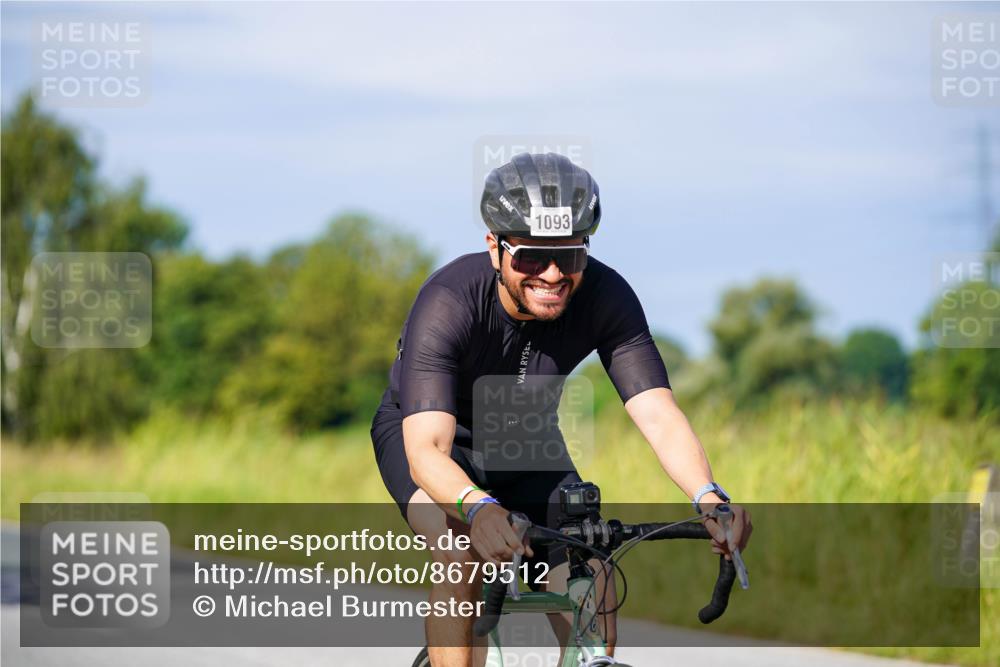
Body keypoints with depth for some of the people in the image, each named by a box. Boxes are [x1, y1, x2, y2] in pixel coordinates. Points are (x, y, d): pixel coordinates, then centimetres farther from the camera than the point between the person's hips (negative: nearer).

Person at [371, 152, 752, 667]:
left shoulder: (605, 297, -27)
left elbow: (658, 414, -33)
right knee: (462, 548, -34)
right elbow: (426, 450, -45)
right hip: (422, 435, -3)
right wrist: (479, 509, -66)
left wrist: (708, 497, -53)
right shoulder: (448, 302, -36)